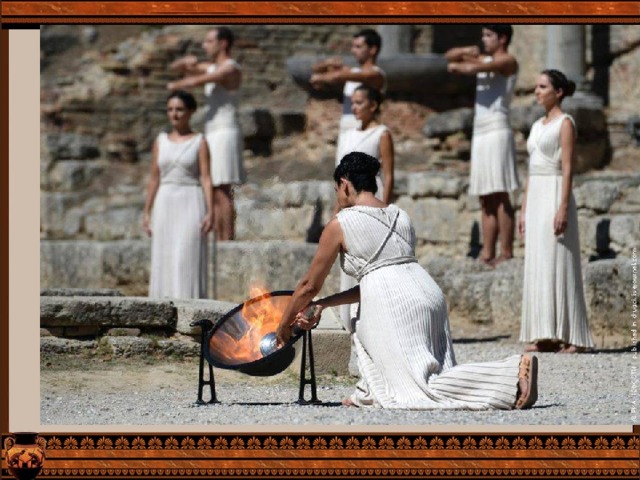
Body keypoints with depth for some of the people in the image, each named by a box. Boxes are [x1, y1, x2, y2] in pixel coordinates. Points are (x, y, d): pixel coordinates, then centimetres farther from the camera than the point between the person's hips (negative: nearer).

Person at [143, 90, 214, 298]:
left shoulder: (199, 142, 1)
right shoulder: (161, 141, 11)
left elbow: (206, 178, -4)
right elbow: (154, 179, 13)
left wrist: (210, 211, -13)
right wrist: (147, 211, 8)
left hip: (190, 204, -4)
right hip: (165, 204, 4)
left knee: (187, 258, -10)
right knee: (164, 260, 0)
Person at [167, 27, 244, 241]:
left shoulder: (230, 69, -11)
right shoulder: (211, 67, 18)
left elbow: (196, 81, -23)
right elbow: (176, 67, 24)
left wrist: (175, 85, -2)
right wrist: (187, 61, 1)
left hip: (225, 134, -10)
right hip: (212, 135, 10)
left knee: (222, 192, -13)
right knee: (214, 194, 6)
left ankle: (227, 241, -15)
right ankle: (219, 241, 6)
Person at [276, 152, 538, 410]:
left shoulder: (340, 225, 4)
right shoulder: (400, 216, 24)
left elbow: (310, 285, 12)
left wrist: (284, 325, 27)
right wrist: (324, 305, 32)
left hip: (393, 308, -8)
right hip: (429, 293, 8)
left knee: (427, 389, -12)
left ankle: (513, 373, -28)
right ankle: (371, 392, 23)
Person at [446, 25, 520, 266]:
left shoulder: (507, 61, -3)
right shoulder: (485, 60, 21)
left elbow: (472, 69, -19)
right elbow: (449, 56, 25)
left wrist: (457, 66, 0)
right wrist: (465, 52, 4)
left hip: (497, 132, -9)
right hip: (479, 133, 9)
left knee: (500, 197, -11)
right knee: (486, 200, 6)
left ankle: (506, 255, -13)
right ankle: (487, 255, 5)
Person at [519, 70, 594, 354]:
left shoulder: (565, 123, -6)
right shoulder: (537, 126, 18)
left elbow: (567, 168, -13)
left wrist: (563, 207, -21)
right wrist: (524, 210, 16)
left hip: (555, 194, -8)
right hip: (536, 197, 8)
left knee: (558, 265, -10)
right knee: (537, 266, 4)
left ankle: (571, 337, -8)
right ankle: (545, 336, 6)